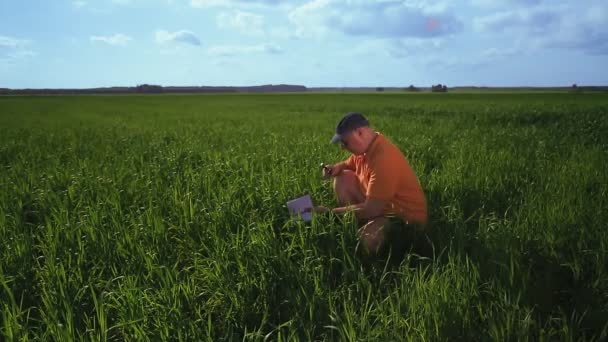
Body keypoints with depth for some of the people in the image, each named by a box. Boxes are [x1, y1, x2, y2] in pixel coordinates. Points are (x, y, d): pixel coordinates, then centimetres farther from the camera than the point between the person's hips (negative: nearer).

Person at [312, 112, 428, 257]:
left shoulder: (383, 158, -30)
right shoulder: (365, 146, -1)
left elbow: (371, 209, -30)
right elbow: (349, 164, 21)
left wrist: (331, 212, -22)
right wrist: (337, 167, -4)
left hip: (407, 219, -9)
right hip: (380, 207, 9)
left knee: (364, 240, -36)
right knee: (343, 178, 1)